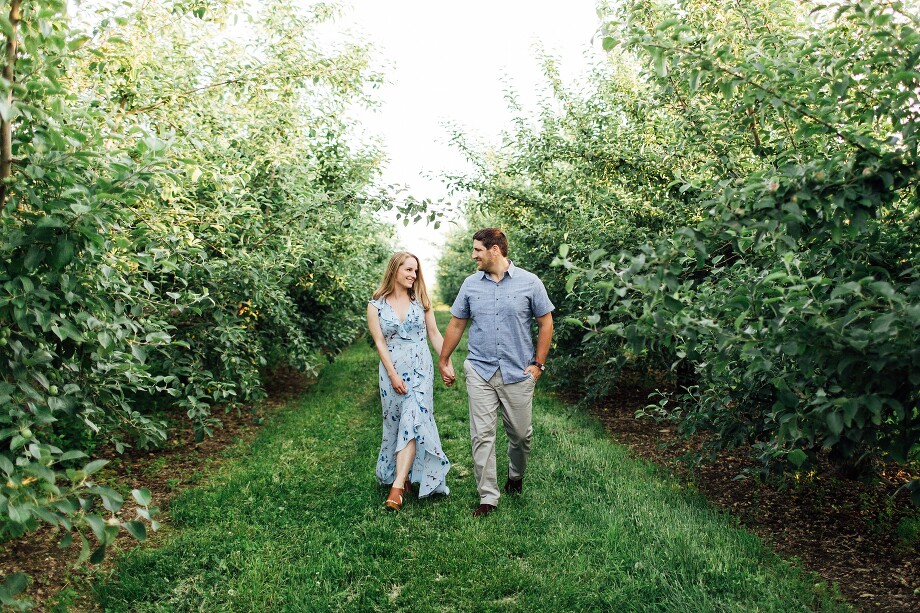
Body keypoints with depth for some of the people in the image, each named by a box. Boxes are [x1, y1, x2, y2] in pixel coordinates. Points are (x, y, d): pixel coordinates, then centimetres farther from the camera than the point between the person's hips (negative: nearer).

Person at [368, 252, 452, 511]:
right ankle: (405, 476, 23)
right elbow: (379, 342, -4)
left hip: (421, 369, 0)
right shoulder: (376, 305, 0)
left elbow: (434, 334, 8)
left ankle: (398, 485, -13)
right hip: (392, 371, 0)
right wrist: (393, 375, -11)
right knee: (395, 424, 7)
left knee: (412, 422, -11)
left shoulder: (420, 300, 4)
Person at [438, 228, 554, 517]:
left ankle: (516, 476, 39)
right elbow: (456, 324, 12)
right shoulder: (471, 284, 4)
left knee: (521, 433, 11)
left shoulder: (529, 282, -3)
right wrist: (444, 361, 13)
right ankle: (488, 497, 8)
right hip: (480, 371, 1)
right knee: (482, 435, -2)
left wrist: (538, 364, -3)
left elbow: (546, 323, 2)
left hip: (518, 373, -1)